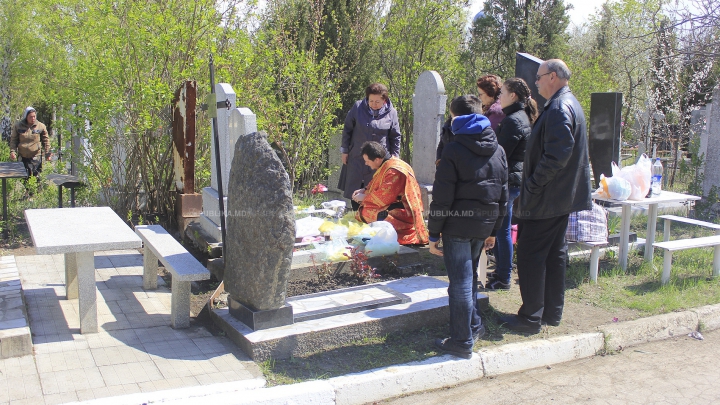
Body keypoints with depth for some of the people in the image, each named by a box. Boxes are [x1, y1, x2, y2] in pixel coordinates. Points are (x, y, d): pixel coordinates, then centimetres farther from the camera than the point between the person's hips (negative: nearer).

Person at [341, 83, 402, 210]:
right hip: (357, 157, 1)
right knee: (355, 190, 7)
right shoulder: (358, 107, -2)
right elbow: (347, 129, 5)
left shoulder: (391, 113, -3)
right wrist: (344, 151, 4)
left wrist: (394, 156, 2)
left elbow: (395, 136, 6)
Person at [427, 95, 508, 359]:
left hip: (458, 225, -6)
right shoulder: (498, 151, 9)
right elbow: (503, 194, 13)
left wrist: (433, 234, -7)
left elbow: (442, 198, -13)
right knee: (469, 275, 23)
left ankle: (462, 341, 5)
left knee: (461, 282, -1)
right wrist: (493, 230, 20)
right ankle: (474, 326, 33)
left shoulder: (454, 150, -10)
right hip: (484, 224, 7)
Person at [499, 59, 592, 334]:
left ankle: (531, 318, 4)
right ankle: (552, 313, 25)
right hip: (562, 197, 11)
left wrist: (531, 185, -20)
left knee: (531, 256, -3)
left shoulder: (559, 109, -18)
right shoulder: (569, 105, 15)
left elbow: (557, 155, -27)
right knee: (555, 254, 16)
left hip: (545, 199, -11)